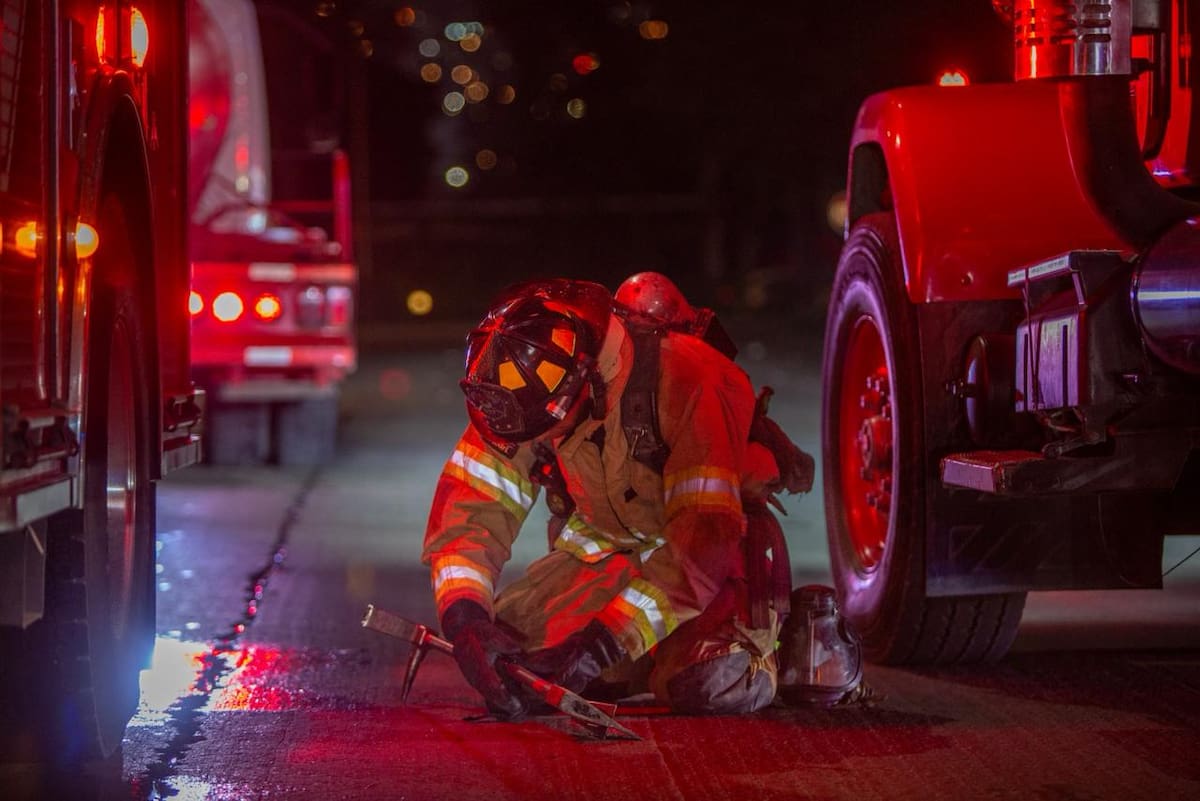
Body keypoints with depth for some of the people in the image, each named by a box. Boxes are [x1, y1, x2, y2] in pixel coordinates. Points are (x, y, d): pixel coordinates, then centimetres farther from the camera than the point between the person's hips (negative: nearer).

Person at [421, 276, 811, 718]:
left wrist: (611, 636, -43)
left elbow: (705, 537, -36)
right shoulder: (521, 393, -16)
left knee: (714, 685, -32)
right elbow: (468, 511, -15)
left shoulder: (687, 381, -32)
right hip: (602, 549, 5)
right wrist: (464, 619, -34)